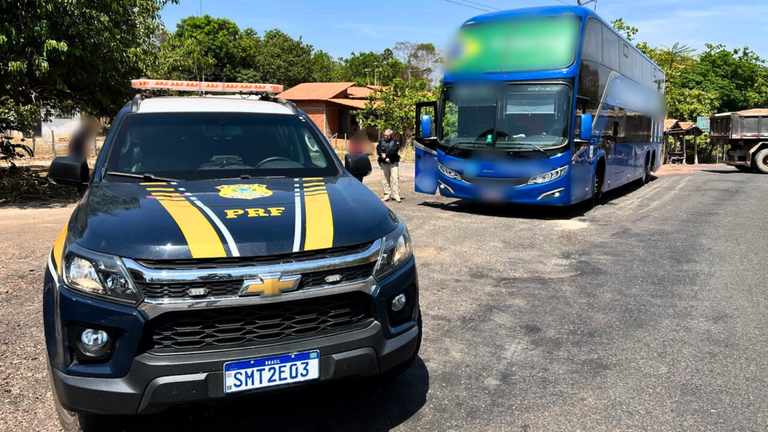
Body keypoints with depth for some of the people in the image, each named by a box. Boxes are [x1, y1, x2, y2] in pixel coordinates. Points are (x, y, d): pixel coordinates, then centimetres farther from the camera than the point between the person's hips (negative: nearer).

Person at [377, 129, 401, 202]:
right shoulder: (381, 141, 11)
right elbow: (378, 151, -2)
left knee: (395, 179, -10)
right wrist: (385, 158, -16)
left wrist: (385, 154, -16)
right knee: (384, 179, 3)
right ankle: (387, 195, 10)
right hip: (383, 163, 3)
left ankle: (396, 195, -11)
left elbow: (394, 150, -11)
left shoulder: (395, 142, 5)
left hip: (393, 163, -3)